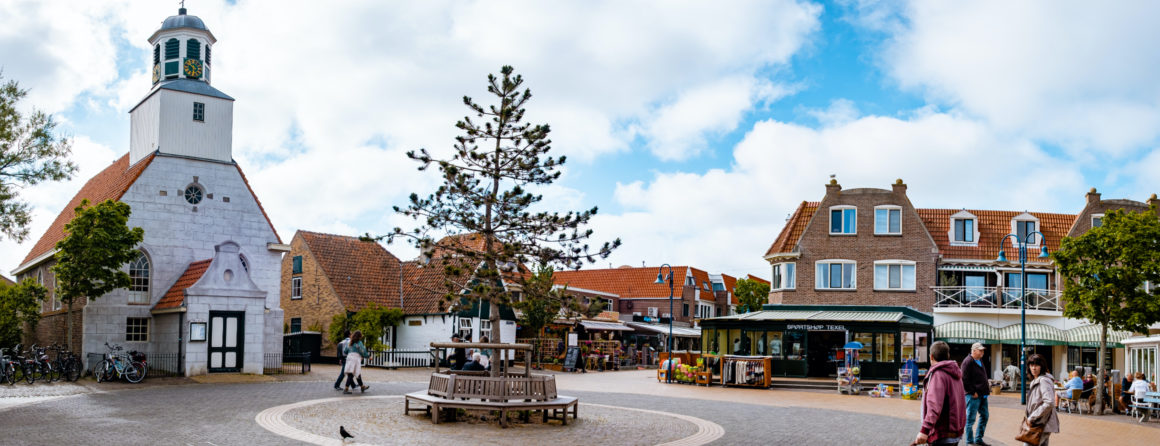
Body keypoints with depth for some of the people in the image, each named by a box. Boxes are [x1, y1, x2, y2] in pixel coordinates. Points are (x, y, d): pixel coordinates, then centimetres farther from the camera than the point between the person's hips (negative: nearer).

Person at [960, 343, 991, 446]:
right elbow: (964, 380, -19)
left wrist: (987, 389, 13)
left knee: (985, 415, 15)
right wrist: (973, 392, -18)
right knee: (971, 418, -1)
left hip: (982, 394, 10)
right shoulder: (968, 362, -14)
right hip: (973, 395, -10)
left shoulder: (980, 361, 16)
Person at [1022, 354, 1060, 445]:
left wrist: (1032, 417, -20)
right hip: (1039, 425, 10)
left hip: (1042, 425, -10)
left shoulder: (1044, 380, -15)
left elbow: (1049, 403, -25)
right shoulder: (1035, 380, 16)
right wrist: (1028, 413, 11)